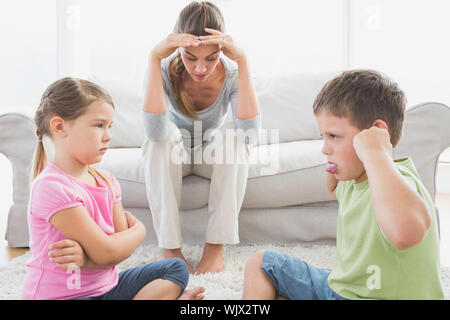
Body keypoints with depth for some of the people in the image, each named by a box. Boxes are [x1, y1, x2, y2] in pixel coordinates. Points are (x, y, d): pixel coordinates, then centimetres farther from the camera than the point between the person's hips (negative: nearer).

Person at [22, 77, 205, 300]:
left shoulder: (106, 181, 4)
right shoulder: (52, 187, -20)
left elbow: (121, 248, -2)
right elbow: (106, 252, -21)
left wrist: (85, 256, -23)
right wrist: (139, 229, -2)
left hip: (105, 286, 8)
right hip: (61, 295, -8)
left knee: (176, 268, 6)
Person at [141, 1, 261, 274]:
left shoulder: (230, 73, -21)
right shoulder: (165, 71, -23)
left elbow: (250, 133, -38)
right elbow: (155, 131, -42)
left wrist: (242, 61, -43)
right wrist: (154, 58, -46)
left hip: (214, 156, 1)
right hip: (174, 157, -1)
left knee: (234, 139, -31)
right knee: (162, 138, -33)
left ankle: (215, 247, -24)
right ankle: (170, 246, -27)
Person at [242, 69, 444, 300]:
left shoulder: (399, 183, -28)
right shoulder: (354, 178, 2)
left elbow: (405, 232, -54)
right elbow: (336, 190, 30)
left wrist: (373, 152, -45)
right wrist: (333, 173, 7)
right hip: (340, 285, 9)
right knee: (260, 264, 19)